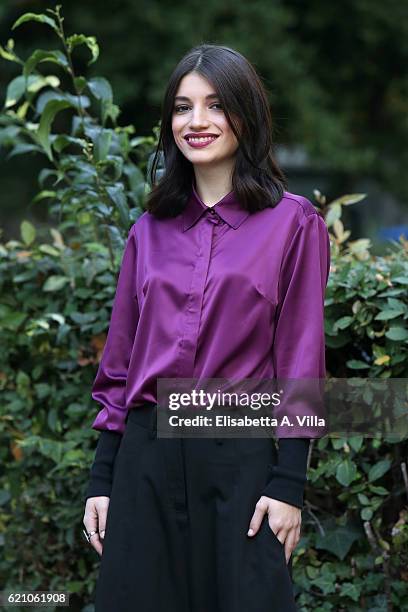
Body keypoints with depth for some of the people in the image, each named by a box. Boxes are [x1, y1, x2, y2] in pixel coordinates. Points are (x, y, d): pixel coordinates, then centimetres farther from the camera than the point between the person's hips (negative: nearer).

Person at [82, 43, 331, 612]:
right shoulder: (150, 229, 11)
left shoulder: (293, 223, 0)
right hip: (146, 458, 4)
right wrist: (101, 479, 8)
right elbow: (120, 360, 12)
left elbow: (299, 362, -3)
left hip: (241, 459, -3)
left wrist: (288, 484, -9)